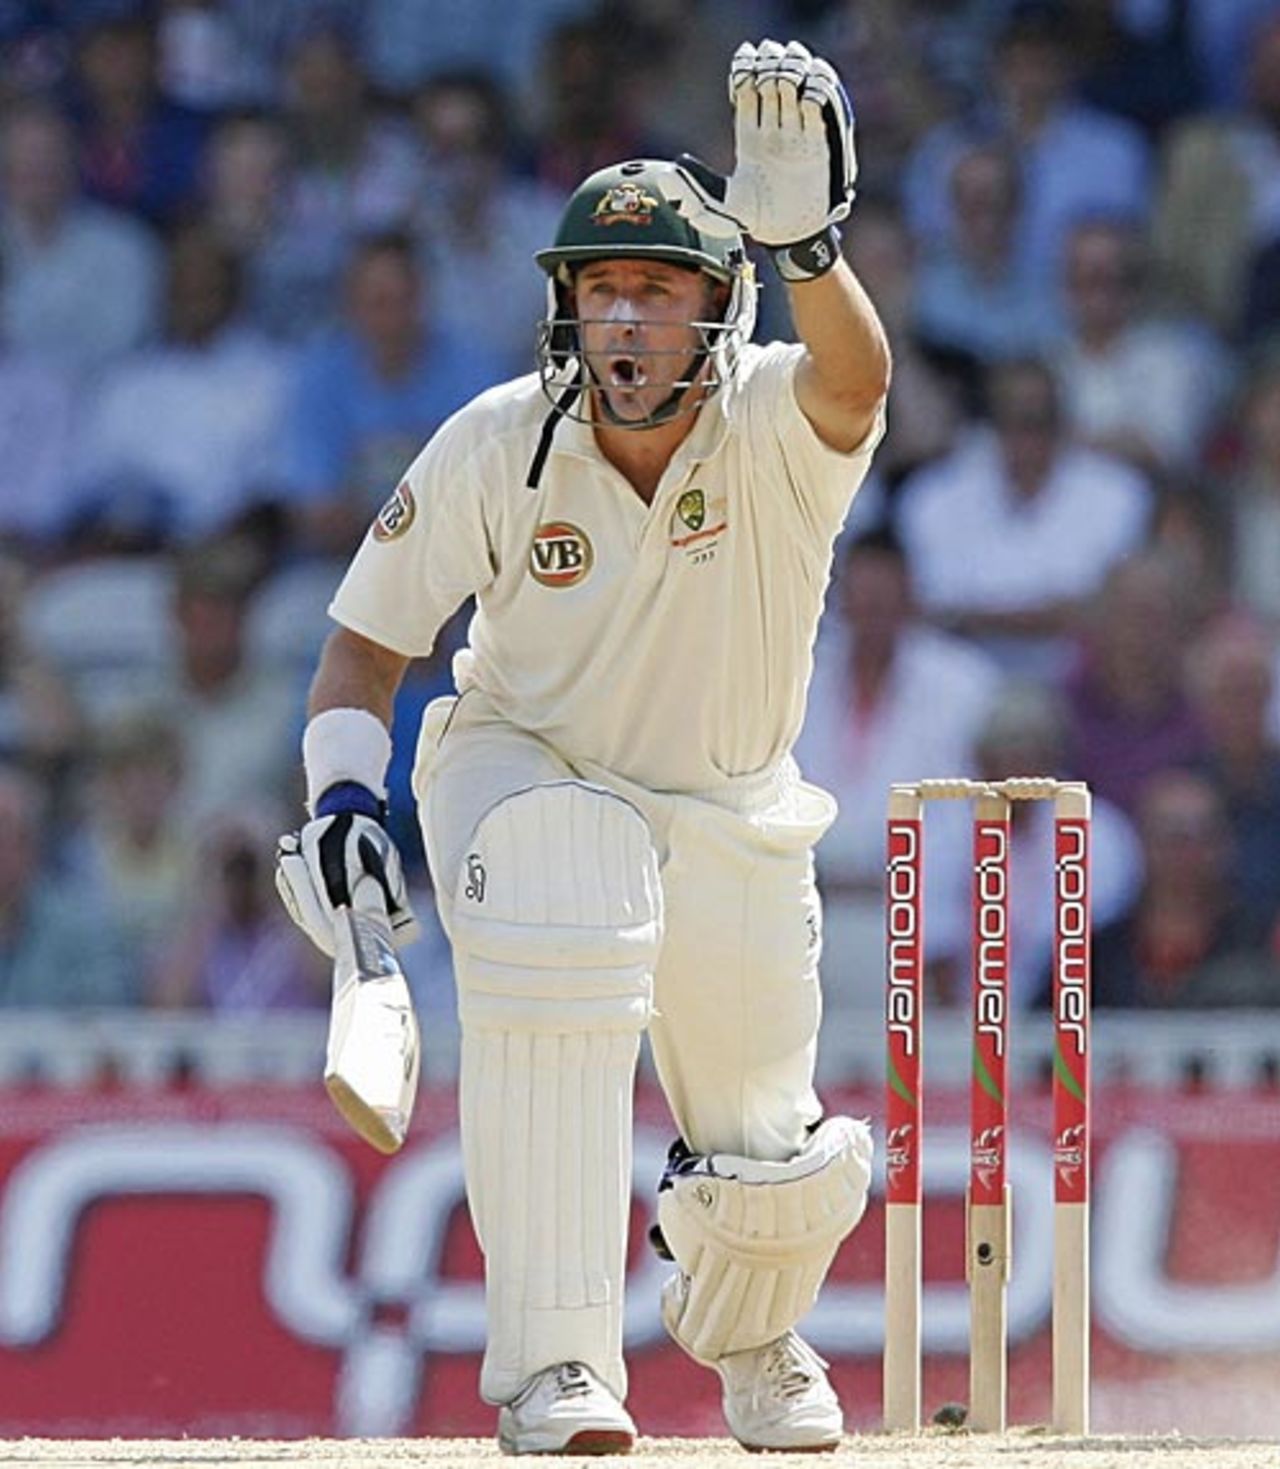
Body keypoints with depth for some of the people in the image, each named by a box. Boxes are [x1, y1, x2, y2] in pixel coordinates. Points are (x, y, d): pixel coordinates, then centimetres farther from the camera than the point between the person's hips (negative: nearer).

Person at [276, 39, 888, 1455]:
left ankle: (745, 1328, 46)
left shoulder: (775, 423, -23)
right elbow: (367, 638, -8)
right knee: (554, 964, -36)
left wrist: (806, 241, -68)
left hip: (734, 819, 1)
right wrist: (342, 792, -26)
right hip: (530, 777, -1)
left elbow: (853, 380, -49)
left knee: (772, 1170, 6)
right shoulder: (496, 446, -20)